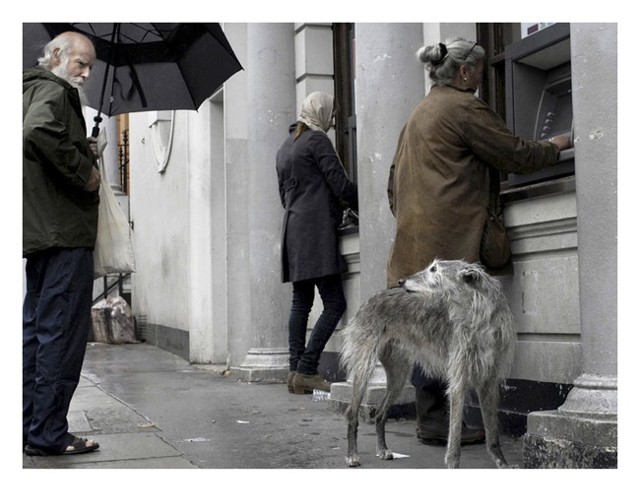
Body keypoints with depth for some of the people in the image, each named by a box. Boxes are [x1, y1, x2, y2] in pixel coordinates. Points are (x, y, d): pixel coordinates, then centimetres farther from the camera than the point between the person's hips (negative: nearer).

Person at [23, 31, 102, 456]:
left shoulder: (32, 90, 23)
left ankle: (27, 427, 22)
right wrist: (84, 170, -19)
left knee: (36, 328, 15)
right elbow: (41, 132, -29)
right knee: (62, 330, -7)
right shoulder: (54, 89, -8)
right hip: (65, 230, -10)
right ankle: (48, 434, -2)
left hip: (40, 231, 10)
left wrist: (83, 151, 12)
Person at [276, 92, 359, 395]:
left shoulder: (285, 148, 22)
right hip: (316, 229, -9)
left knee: (301, 302, 8)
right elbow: (340, 184, -9)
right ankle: (306, 370, -14)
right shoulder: (317, 140, -4)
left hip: (292, 229, 9)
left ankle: (295, 370, 5)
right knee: (334, 304, -10)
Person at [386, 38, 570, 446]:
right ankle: (435, 422, -6)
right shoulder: (464, 107, -6)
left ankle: (432, 418, 10)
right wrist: (557, 147, 14)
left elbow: (395, 180, 26)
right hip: (446, 239, -9)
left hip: (415, 236, 9)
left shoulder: (420, 113, 22)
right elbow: (515, 155, -2)